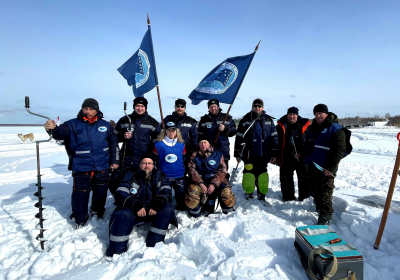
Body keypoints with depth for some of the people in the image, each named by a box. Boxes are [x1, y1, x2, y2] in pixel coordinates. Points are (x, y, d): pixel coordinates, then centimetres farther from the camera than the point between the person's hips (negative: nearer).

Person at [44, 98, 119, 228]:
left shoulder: (105, 125, 4)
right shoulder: (73, 124, -3)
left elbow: (113, 143, 11)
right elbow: (61, 133, -21)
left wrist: (115, 160, 8)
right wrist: (53, 128, -45)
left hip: (102, 169, 3)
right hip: (81, 170, -2)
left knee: (100, 192, 16)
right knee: (80, 194, 3)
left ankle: (97, 212, 42)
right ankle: (80, 219, 27)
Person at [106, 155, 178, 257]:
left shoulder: (159, 175, 3)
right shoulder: (131, 176, -3)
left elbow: (167, 192, -4)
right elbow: (120, 195, -13)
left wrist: (157, 205, -24)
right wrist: (135, 205, -29)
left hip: (153, 210, 2)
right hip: (133, 211, -2)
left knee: (168, 209, -23)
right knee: (122, 215, -32)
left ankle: (154, 244, -14)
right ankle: (116, 252, -17)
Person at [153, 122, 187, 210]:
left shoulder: (181, 144, 5)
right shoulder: (159, 144, -4)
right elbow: (154, 160, -1)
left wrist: (184, 170, 10)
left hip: (180, 176, 3)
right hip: (164, 176, -2)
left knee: (181, 194, 11)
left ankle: (182, 210, 30)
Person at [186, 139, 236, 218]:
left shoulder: (218, 155, 8)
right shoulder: (194, 156, 10)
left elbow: (221, 172, -1)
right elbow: (192, 171, -2)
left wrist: (214, 184, -19)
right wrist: (200, 184, -20)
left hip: (216, 181, 0)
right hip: (199, 181, 0)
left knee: (226, 191, -28)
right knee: (193, 190, -32)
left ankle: (229, 213, 2)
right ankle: (195, 215, -5)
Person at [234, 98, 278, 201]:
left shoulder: (268, 120, 8)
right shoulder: (246, 120, 3)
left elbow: (274, 138, 9)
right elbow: (239, 137, 2)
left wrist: (274, 154, 4)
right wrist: (237, 153, -1)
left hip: (264, 155, 2)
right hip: (249, 154, -1)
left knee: (262, 176, 7)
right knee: (249, 175, 3)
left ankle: (261, 195, 21)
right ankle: (248, 194, 20)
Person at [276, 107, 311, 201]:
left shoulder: (305, 125, -1)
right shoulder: (281, 126, 0)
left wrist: (301, 153, -9)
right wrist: (276, 156, -2)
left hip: (301, 157, -1)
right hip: (286, 157, 1)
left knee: (304, 177, 7)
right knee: (286, 177, 9)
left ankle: (304, 197, 23)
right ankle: (288, 196, 24)